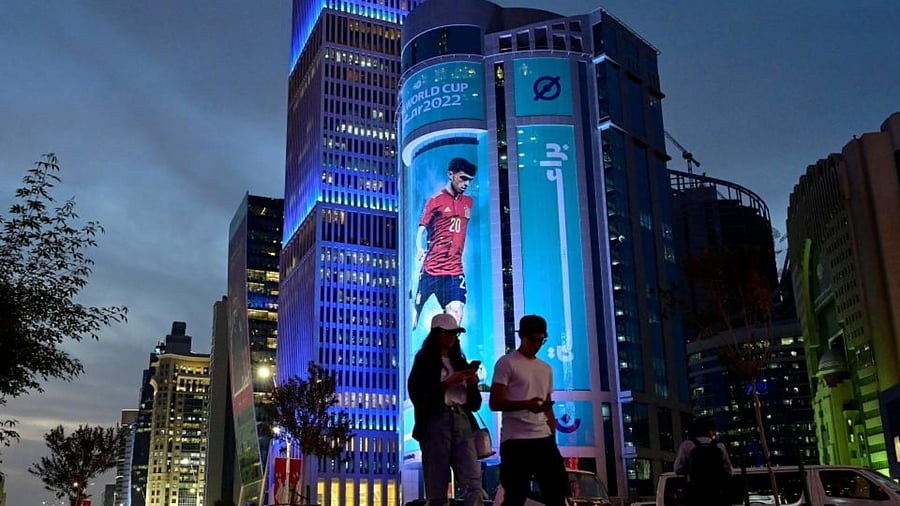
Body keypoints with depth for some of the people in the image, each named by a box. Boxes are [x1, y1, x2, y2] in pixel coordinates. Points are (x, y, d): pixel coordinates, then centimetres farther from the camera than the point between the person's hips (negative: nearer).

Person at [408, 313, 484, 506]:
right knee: (437, 489, -2)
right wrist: (447, 382, -12)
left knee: (474, 484, -9)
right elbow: (417, 395, -7)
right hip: (436, 422, -4)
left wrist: (473, 385, -1)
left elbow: (474, 404, 19)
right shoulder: (424, 361, 6)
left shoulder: (460, 362, 19)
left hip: (462, 422, 4)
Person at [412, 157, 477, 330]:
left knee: (455, 314, -9)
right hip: (431, 268, -3)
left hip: (455, 270, 3)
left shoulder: (469, 202, 13)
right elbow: (421, 229, -3)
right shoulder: (436, 201, -1)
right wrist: (420, 249, -22)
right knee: (416, 309, 4)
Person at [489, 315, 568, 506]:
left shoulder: (546, 369, 21)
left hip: (544, 438, 6)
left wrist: (553, 438, 14)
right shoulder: (506, 363, 0)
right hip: (516, 440, -6)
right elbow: (495, 403, -8)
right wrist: (526, 404, -24)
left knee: (558, 487, 1)